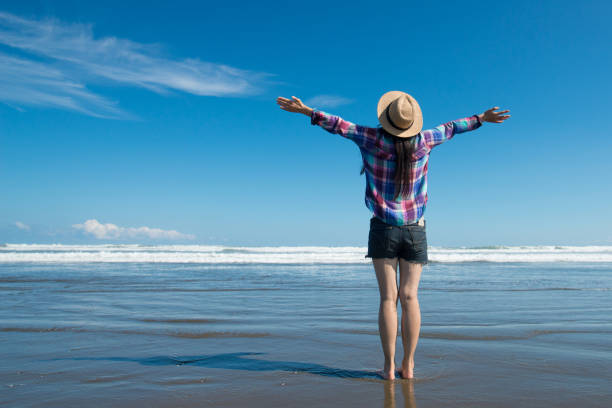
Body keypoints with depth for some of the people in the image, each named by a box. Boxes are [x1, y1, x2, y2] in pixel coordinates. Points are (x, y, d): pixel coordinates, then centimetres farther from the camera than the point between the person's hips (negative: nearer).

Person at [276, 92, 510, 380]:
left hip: (384, 229, -1)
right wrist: (483, 118, 31)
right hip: (415, 230, 2)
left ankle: (389, 367, -1)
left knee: (388, 298, -2)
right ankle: (408, 366, 4)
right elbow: (451, 128, 16)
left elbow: (339, 125, -2)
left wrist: (306, 111, 4)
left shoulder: (374, 139, -6)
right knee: (409, 297, 2)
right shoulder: (423, 141, 0)